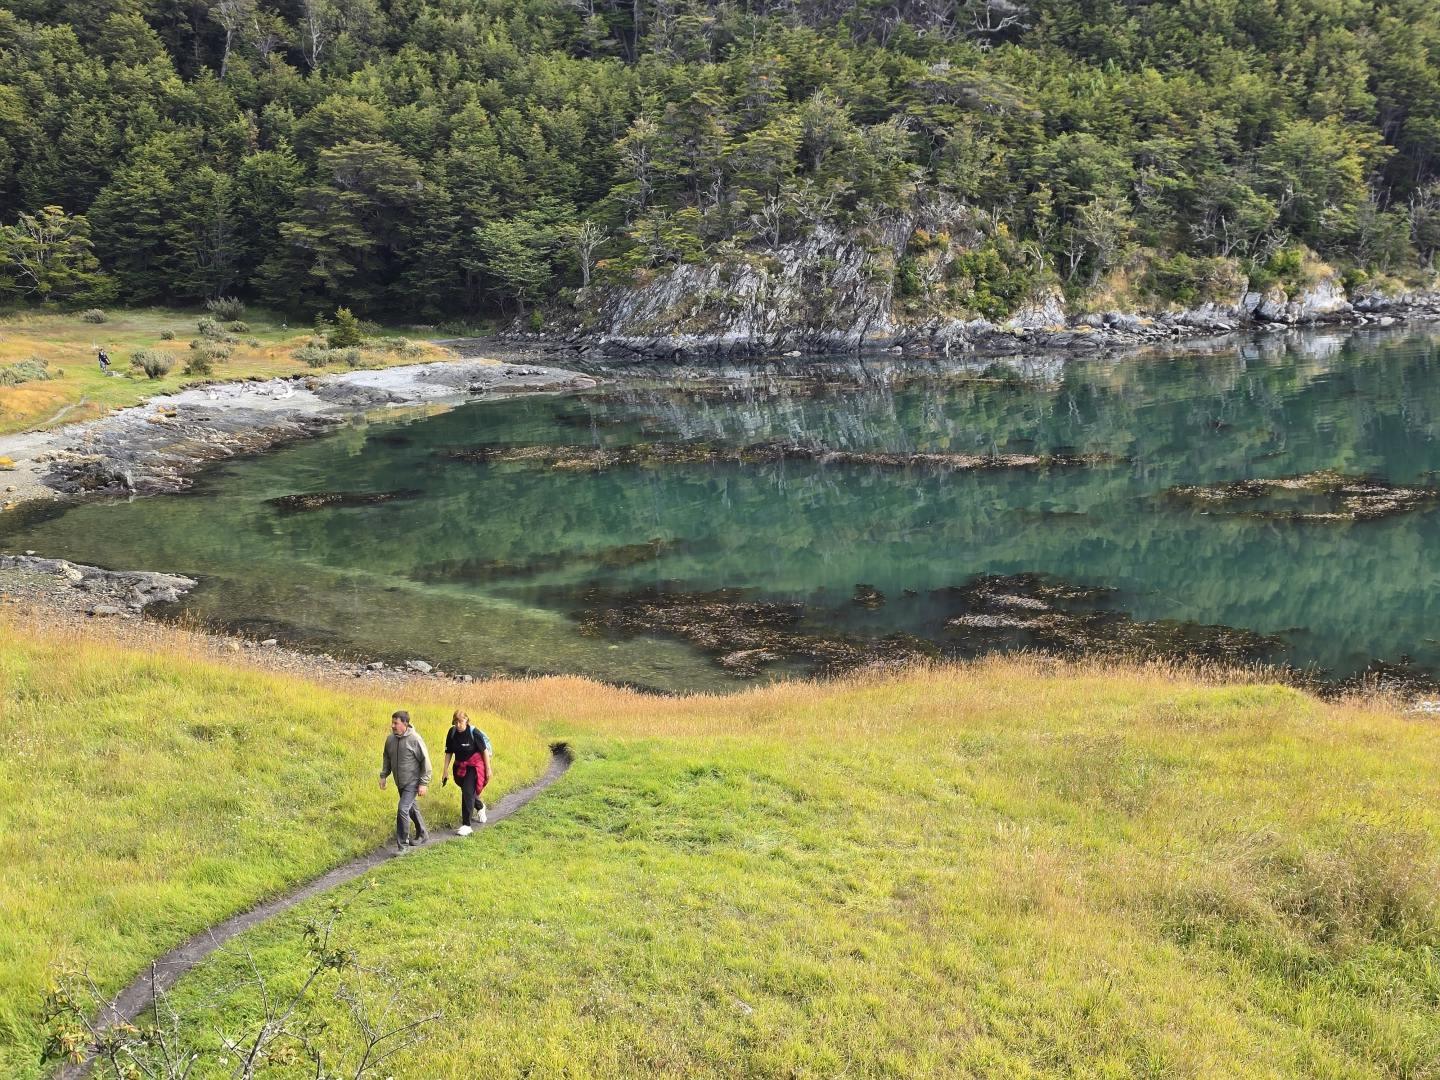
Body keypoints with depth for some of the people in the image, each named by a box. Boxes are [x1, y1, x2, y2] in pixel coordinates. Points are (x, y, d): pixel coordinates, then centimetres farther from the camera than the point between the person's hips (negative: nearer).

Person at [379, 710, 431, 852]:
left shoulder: (415, 739, -19)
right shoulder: (391, 739, -1)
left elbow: (425, 761, -15)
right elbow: (386, 758, 16)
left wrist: (424, 783, -16)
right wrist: (383, 776, 8)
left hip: (412, 783, -7)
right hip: (400, 783, 7)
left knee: (403, 810, -16)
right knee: (411, 808, 20)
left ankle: (402, 844, -7)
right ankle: (423, 834, 40)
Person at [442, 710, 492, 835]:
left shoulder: (474, 732, -19)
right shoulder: (452, 733, -7)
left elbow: (485, 750, -11)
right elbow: (448, 753, 2)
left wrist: (488, 769, -8)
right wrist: (445, 772, 2)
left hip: (474, 767, -6)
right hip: (459, 767, 6)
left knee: (468, 792, -14)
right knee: (466, 791, 20)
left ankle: (466, 825, -10)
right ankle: (480, 807, 52)